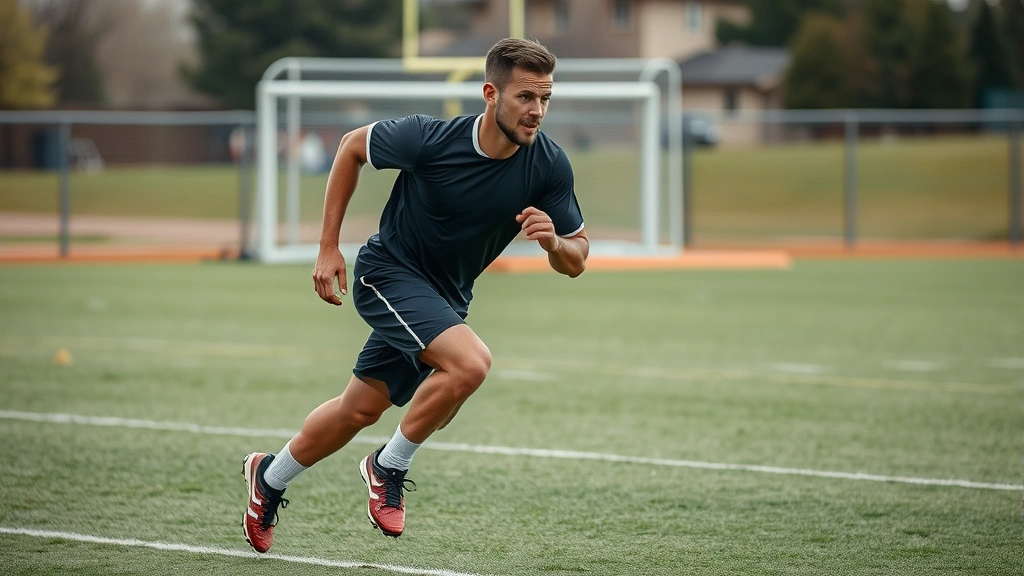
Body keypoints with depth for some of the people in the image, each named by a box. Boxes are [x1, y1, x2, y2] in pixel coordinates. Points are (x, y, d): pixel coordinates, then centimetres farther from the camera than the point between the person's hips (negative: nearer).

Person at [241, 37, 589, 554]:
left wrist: (554, 242, -32)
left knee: (358, 411, 15)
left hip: (447, 296, 5)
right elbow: (352, 147, -7)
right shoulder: (430, 138, -27)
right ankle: (389, 467, -6)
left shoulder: (549, 165, -17)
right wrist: (328, 247, -7)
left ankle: (270, 476, 41)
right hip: (388, 271, -5)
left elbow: (575, 262, -8)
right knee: (470, 361, -29)